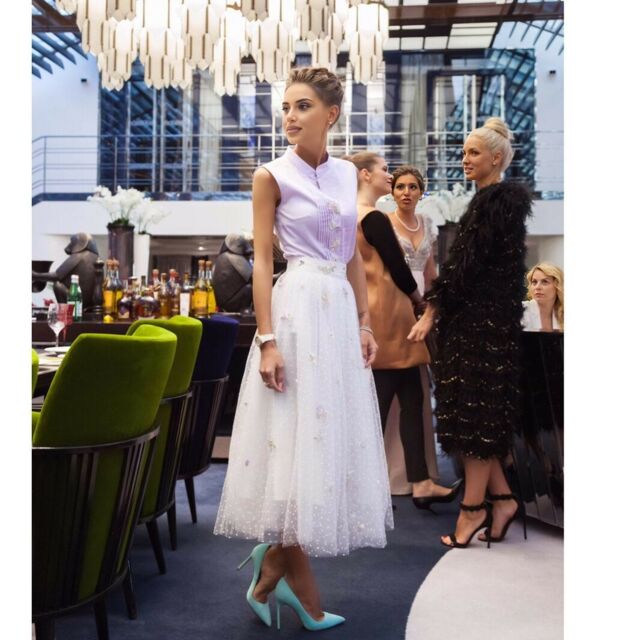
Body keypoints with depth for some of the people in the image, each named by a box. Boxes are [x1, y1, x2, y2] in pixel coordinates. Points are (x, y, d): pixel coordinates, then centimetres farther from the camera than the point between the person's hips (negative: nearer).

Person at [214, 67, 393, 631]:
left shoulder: (347, 174, 12)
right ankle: (302, 590, 13)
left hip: (341, 309, 6)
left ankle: (274, 563, 23)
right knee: (294, 435, -2)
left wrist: (365, 324, 10)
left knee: (334, 432, 8)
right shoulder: (272, 176, -2)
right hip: (297, 307, -6)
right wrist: (268, 340, -15)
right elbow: (262, 261, -7)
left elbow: (354, 257, 15)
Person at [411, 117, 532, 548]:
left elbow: (469, 261, -17)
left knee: (474, 411, -4)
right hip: (479, 318, 10)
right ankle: (502, 498, 17)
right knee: (478, 412, 11)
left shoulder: (499, 200, -11)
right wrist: (438, 309, 13)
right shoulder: (492, 199, 19)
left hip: (484, 320, -10)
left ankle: (474, 507, 5)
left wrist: (432, 311, -13)